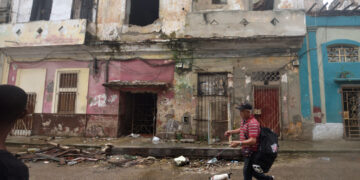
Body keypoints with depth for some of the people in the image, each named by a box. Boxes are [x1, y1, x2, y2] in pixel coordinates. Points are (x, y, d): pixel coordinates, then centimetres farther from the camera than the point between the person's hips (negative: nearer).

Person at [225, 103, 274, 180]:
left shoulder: (253, 123, -24)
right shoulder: (244, 121, 6)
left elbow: (253, 140, -32)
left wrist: (239, 143, -39)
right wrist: (231, 132, 16)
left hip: (251, 153, -10)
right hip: (246, 152, 10)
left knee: (247, 172, 0)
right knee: (251, 171, 22)